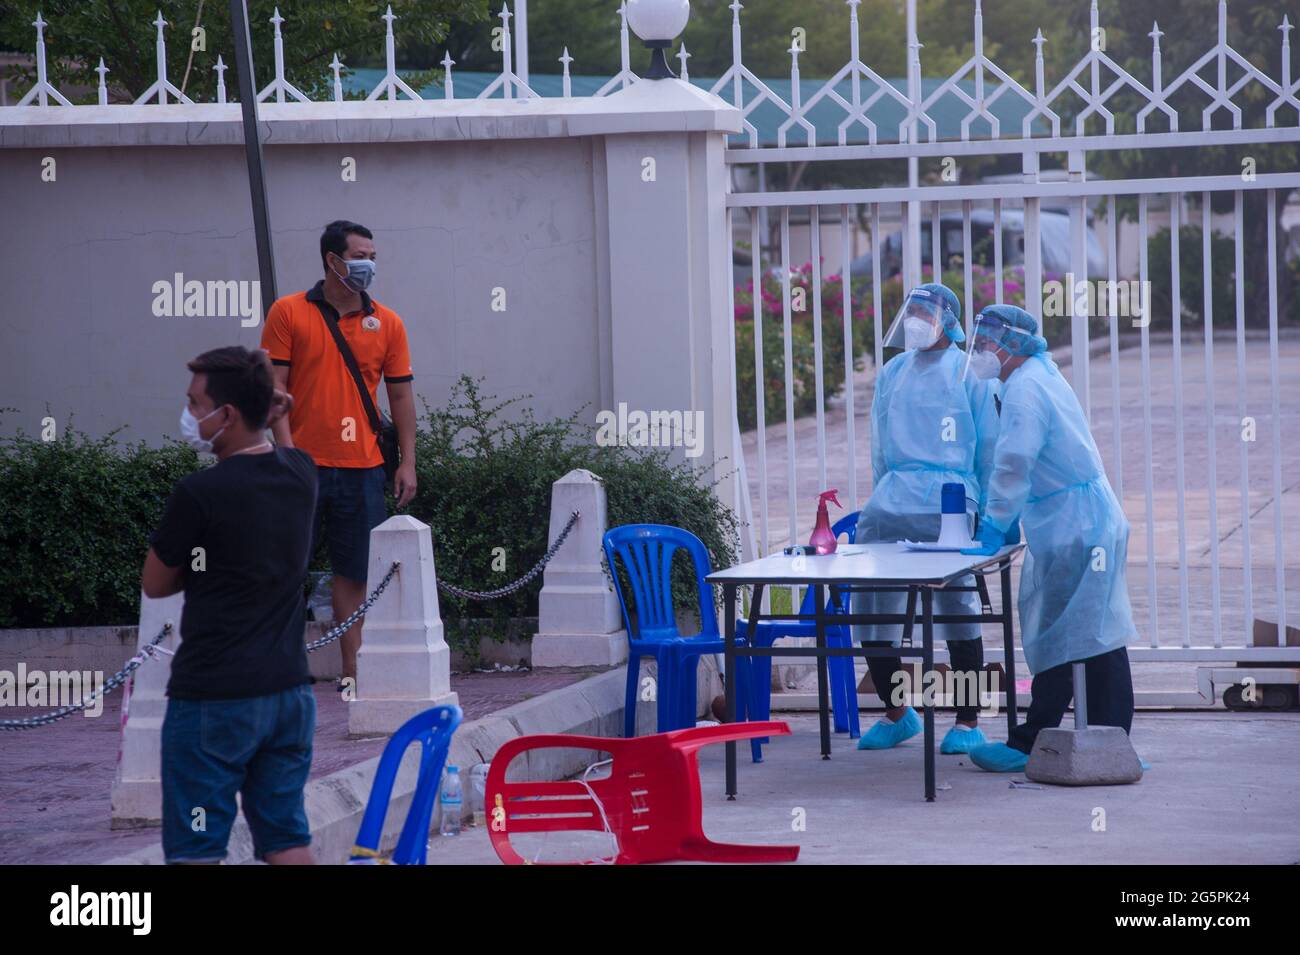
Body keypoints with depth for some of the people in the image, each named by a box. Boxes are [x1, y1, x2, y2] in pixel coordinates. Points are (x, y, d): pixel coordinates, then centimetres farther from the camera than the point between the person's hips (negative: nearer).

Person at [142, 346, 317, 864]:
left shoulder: (198, 493, -16)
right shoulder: (300, 473, 2)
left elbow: (155, 584, -3)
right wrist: (271, 417, 11)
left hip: (213, 699, -6)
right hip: (289, 690, 6)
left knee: (196, 849, 1)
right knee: (288, 840, 10)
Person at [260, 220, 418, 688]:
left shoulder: (386, 323, 8)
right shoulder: (288, 312, 1)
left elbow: (401, 394, 11)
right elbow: (274, 387, -2)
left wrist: (408, 461, 5)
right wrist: (287, 450, -11)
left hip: (362, 468, 2)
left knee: (355, 573, 5)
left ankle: (352, 672, 10)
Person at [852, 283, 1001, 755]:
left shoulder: (968, 372, 4)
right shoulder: (892, 373, 18)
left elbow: (988, 449, 4)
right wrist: (885, 494, 16)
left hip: (947, 505, -5)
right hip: (891, 503, 5)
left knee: (957, 609, -3)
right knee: (868, 606, 0)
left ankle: (968, 722, 6)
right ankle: (896, 712, 15)